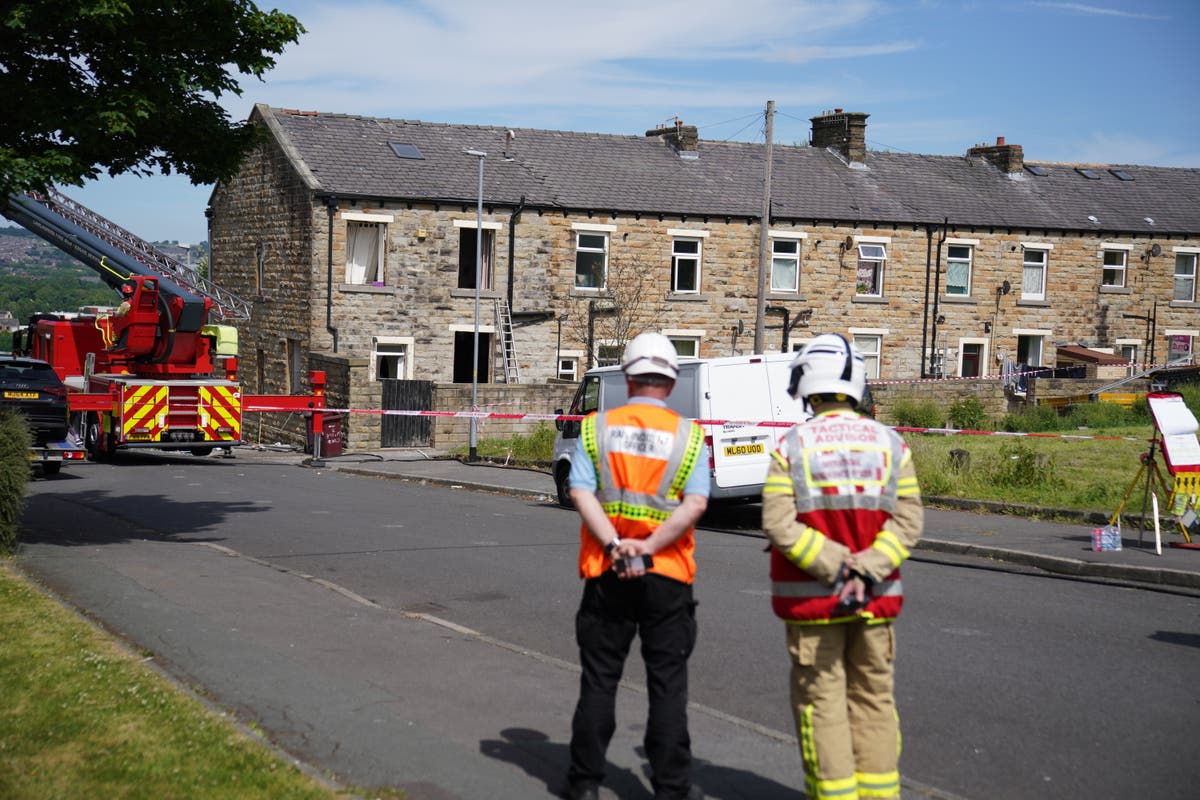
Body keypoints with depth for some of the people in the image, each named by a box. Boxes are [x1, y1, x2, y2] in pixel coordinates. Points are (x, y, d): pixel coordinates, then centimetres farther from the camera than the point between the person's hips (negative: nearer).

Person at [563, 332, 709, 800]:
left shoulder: (596, 428, 1)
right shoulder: (688, 435, -1)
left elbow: (581, 493, -10)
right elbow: (695, 504, -12)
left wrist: (614, 546, -16)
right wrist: (647, 548, -14)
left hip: (606, 573, 1)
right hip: (667, 575, -1)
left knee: (599, 679, 11)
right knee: (667, 684, 7)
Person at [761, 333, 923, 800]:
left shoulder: (792, 446, -6)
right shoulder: (891, 444, 2)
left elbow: (779, 524, -15)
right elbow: (908, 521, -6)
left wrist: (835, 565, -14)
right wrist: (866, 569, -12)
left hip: (812, 598, -3)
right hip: (876, 598, 3)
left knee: (821, 700, 4)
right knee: (874, 698, 12)